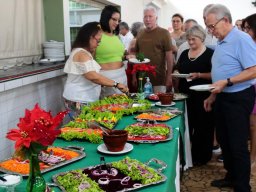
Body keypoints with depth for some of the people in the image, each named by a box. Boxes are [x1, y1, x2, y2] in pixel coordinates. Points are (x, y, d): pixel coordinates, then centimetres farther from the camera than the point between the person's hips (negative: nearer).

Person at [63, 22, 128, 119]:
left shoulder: (84, 52, 18)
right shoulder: (82, 54, -16)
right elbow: (93, 76, -27)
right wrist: (116, 84, -26)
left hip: (84, 100, 10)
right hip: (79, 102, -10)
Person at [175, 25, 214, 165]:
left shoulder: (210, 54, -3)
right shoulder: (184, 54, 14)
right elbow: (178, 70, 21)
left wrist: (199, 75, -21)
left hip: (203, 96, -5)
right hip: (185, 95, 5)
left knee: (203, 126, 2)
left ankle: (201, 156, 13)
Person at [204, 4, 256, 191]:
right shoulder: (221, 42, 11)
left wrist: (227, 82, -29)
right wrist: (213, 96, 17)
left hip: (238, 98, -9)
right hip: (223, 97, 9)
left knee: (238, 145, 0)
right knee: (223, 140, 17)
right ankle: (231, 177, 34)